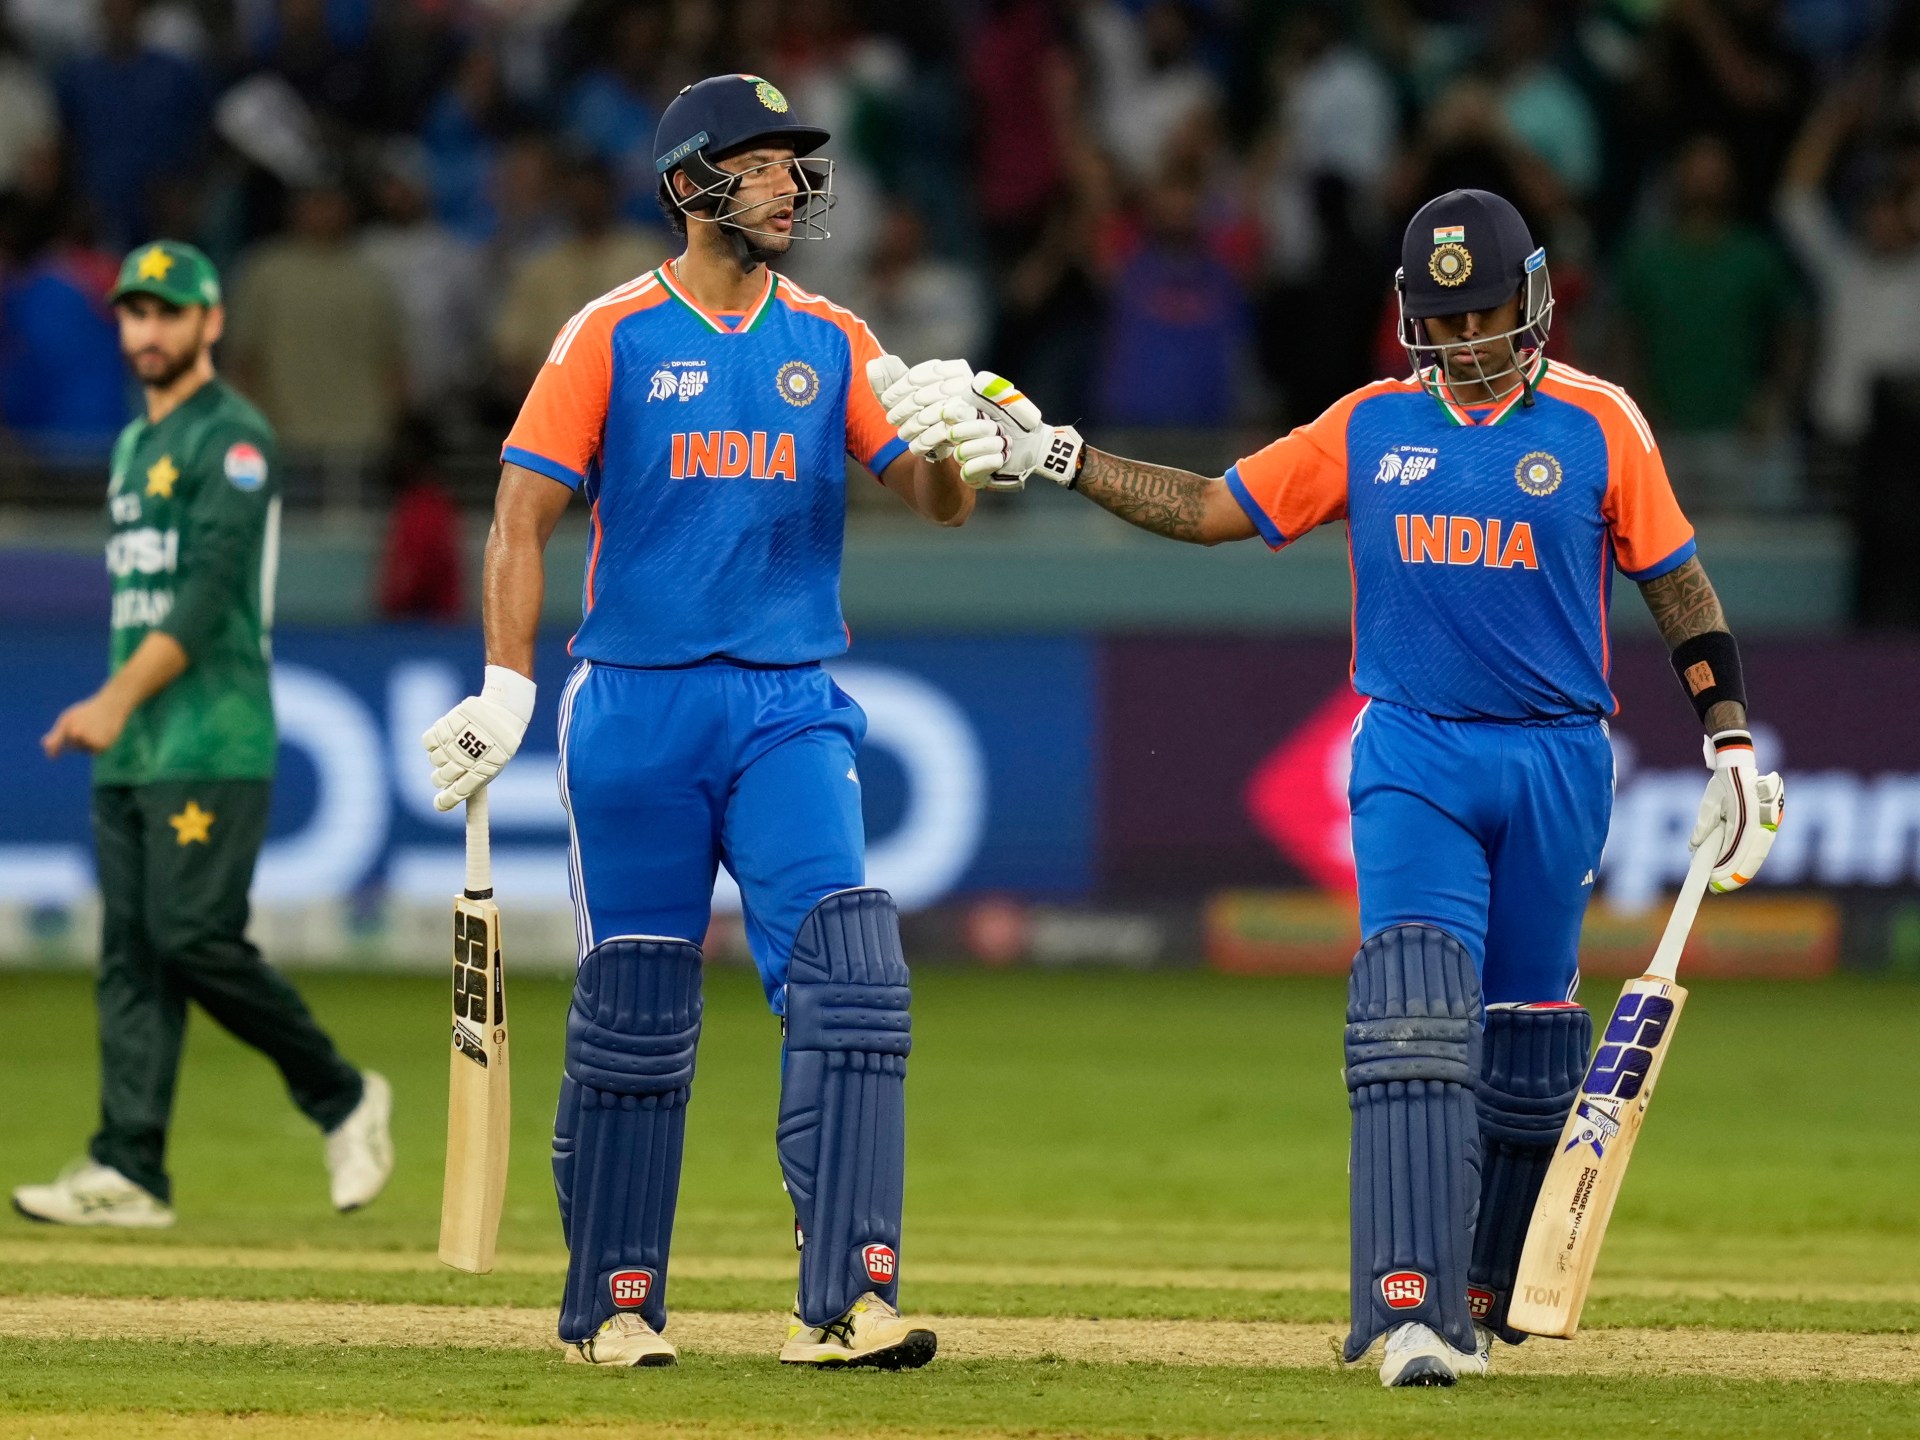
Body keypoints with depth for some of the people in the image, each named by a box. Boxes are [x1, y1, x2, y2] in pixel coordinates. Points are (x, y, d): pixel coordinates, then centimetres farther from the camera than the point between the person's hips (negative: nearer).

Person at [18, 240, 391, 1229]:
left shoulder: (232, 439, -7)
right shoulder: (134, 445, 20)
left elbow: (210, 591, -17)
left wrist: (119, 698, -24)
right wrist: (111, 708, 17)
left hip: (211, 747, -9)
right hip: (129, 752, 9)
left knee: (194, 938, -14)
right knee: (129, 953, 2)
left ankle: (341, 1099, 4)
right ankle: (128, 1173, -2)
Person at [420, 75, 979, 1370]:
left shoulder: (831, 342, 9)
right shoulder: (613, 335, 1)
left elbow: (938, 498, 2)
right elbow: (525, 516, -3)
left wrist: (946, 439, -21)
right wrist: (507, 686, -13)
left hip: (790, 711, 2)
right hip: (637, 710, -2)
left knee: (849, 973, -15)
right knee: (634, 1011, 3)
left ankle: (845, 1301, -19)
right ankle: (615, 1304, 16)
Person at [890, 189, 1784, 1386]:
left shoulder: (1596, 424, 1)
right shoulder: (1372, 426, 6)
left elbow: (1679, 585, 5)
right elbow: (1210, 510, 9)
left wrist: (1734, 745, -2)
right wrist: (1051, 455, 1)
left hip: (1555, 761, 0)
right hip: (1413, 758, 0)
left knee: (1527, 1049, 5)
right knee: (1414, 1019, -17)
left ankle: (1480, 1303, 22)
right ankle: (1410, 1306, -24)